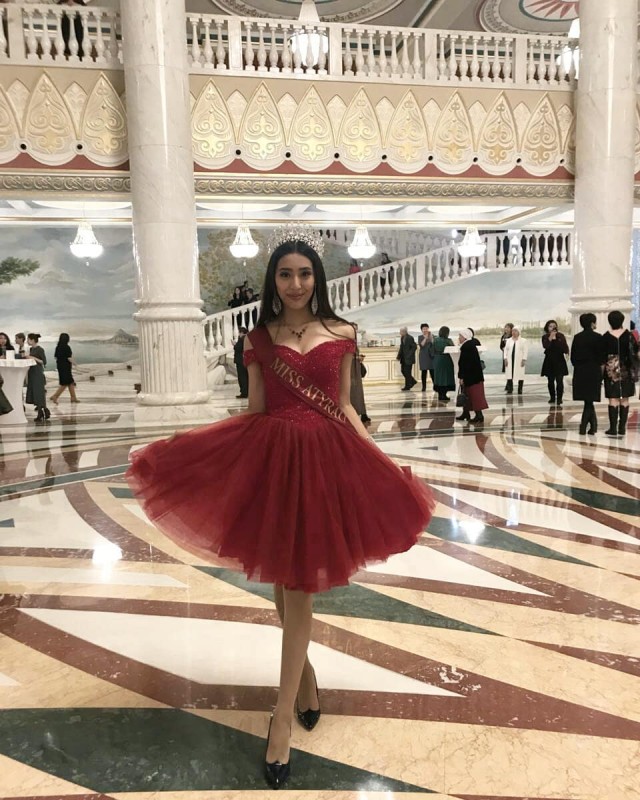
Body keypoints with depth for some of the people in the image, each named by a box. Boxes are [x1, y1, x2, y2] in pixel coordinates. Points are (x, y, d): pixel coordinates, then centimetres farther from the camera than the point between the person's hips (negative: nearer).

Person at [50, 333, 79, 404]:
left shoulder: (58, 347, 6)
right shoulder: (67, 347, -16)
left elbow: (55, 357, 10)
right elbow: (69, 358, -17)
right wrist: (74, 362, 0)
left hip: (59, 366, 8)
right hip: (66, 367, -8)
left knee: (71, 382, 15)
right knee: (64, 383, -2)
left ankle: (73, 397, 19)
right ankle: (54, 396, -7)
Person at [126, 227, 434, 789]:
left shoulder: (341, 334, 4)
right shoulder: (260, 338, 5)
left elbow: (344, 407, 8)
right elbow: (255, 410, 5)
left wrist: (383, 458, 1)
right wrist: (185, 448, -2)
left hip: (325, 457, -1)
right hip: (270, 457, 1)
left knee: (299, 584, 1)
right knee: (283, 581, 12)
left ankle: (283, 716, 11)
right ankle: (305, 672, 38)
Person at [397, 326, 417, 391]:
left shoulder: (410, 338, -15)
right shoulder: (402, 338, 10)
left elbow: (414, 347, -16)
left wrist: (409, 355, -19)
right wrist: (399, 356, 8)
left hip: (408, 358, -8)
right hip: (404, 358, 8)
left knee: (407, 372, -4)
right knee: (403, 370, 9)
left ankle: (407, 386, 5)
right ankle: (412, 381, 25)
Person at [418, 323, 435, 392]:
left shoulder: (432, 336, 6)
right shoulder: (420, 337, 6)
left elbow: (434, 344, -8)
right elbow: (421, 345, -10)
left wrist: (431, 337, -17)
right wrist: (425, 338, -18)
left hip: (431, 356, 0)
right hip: (423, 356, 0)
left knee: (432, 371, -8)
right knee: (423, 371, -2)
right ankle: (424, 387, 3)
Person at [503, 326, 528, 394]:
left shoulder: (524, 341, 2)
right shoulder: (508, 340, 15)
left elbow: (525, 351, -3)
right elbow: (506, 350, 13)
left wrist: (524, 360, -12)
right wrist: (505, 358, 2)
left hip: (519, 361, -3)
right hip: (510, 360, 3)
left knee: (520, 375, -3)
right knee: (509, 375, -1)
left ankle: (520, 390, 4)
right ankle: (509, 390, 4)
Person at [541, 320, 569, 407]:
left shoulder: (561, 336, 2)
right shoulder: (545, 337, 1)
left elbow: (565, 347, 2)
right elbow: (545, 346, -18)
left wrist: (567, 352, -15)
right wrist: (550, 337, -22)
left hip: (559, 361, -1)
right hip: (549, 361, 1)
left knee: (559, 381, -8)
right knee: (550, 381, 10)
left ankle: (559, 401, -8)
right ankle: (552, 398, 24)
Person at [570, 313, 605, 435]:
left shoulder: (577, 338, 4)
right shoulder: (597, 337, -7)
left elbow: (572, 357, 6)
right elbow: (602, 359, -7)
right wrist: (601, 374, 3)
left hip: (579, 371, 4)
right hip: (593, 371, -4)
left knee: (587, 400, 11)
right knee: (589, 400, 1)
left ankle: (593, 425, 15)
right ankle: (583, 425, -4)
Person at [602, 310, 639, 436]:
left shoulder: (606, 337, -5)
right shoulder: (628, 335, -3)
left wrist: (602, 370, 8)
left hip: (611, 370, -1)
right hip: (626, 370, 1)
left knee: (613, 399, 0)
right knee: (625, 399, 8)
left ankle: (613, 428, -4)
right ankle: (622, 428, 10)